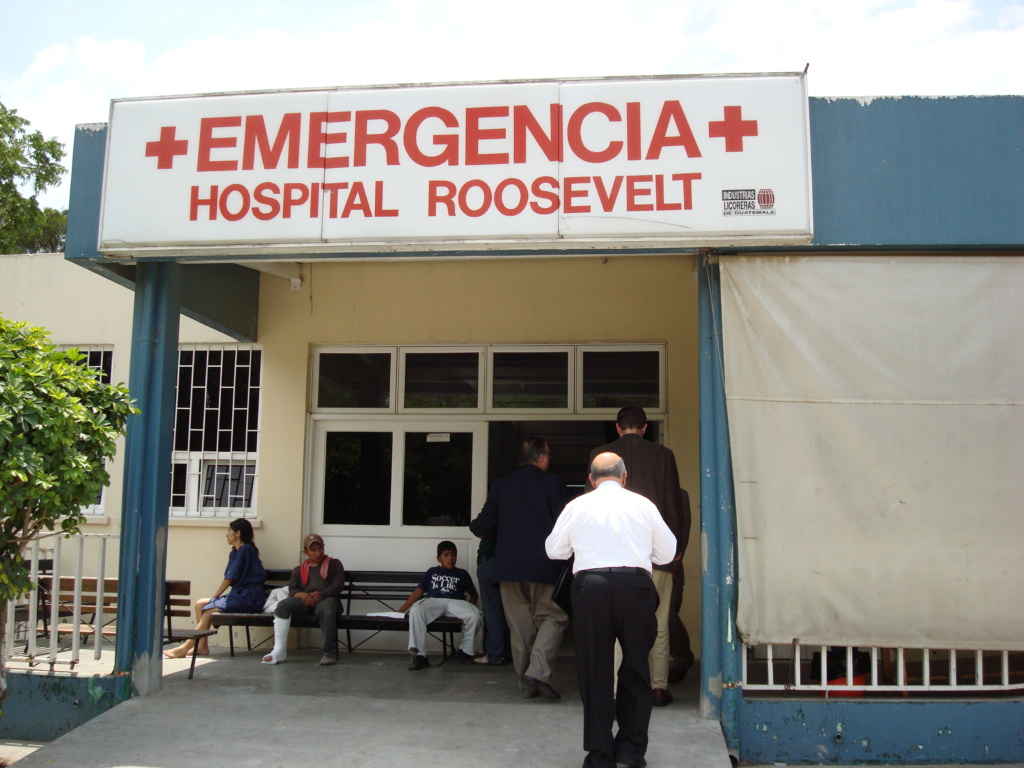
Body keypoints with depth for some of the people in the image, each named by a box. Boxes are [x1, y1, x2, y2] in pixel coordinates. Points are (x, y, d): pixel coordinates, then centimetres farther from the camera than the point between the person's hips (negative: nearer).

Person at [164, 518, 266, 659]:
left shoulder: (245, 550, -10)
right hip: (239, 595, 10)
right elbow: (229, 579, 12)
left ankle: (184, 648, -16)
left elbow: (229, 579, -10)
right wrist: (214, 599, 2)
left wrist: (214, 598, -4)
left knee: (208, 611, -20)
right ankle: (202, 646, -1)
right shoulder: (235, 553, 20)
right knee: (200, 604, 2)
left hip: (248, 597, -10)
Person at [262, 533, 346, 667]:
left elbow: (338, 585, 3)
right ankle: (279, 650, -34)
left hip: (326, 599, -3)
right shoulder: (299, 569, 27)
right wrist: (302, 595, -13)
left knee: (326, 608, -40)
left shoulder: (334, 564, 19)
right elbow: (292, 590, 13)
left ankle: (328, 653, -41)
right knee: (282, 605, -28)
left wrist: (323, 594, -17)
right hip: (304, 601, 3)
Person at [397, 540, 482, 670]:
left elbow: (473, 594, 24)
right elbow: (418, 592, 21)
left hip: (456, 602, 1)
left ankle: (464, 650, -5)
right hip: (433, 601, 0)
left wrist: (470, 607, 1)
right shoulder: (432, 572, 26)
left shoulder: (462, 574, 26)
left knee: (475, 617, -31)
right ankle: (420, 654, -33)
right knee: (416, 611, -36)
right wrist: (400, 611, 12)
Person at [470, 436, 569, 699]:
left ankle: (526, 682, 16)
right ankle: (538, 671, -11)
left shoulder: (500, 484, 7)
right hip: (542, 565, -3)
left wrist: (474, 526, 26)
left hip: (508, 564, 4)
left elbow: (485, 524, 4)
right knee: (552, 617, 7)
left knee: (520, 624, 11)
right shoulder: (552, 482, -3)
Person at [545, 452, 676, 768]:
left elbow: (553, 549, 16)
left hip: (591, 585, 0)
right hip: (635, 585, 1)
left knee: (594, 671, 8)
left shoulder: (578, 506, 7)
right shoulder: (643, 505, 7)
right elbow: (667, 552, 14)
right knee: (636, 667, 15)